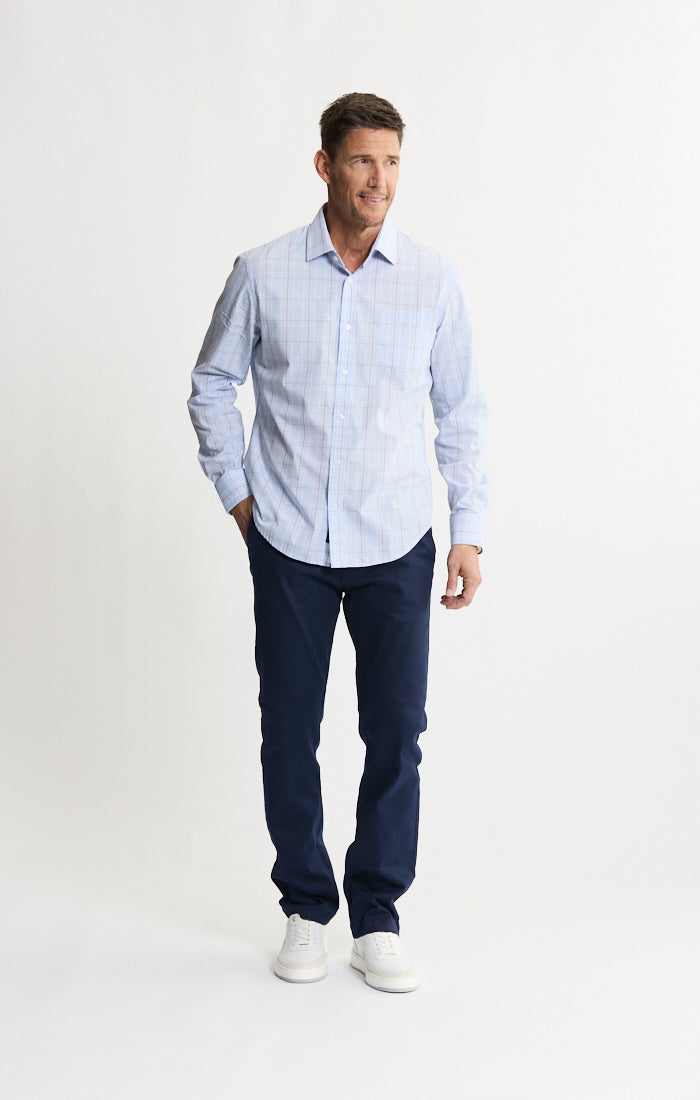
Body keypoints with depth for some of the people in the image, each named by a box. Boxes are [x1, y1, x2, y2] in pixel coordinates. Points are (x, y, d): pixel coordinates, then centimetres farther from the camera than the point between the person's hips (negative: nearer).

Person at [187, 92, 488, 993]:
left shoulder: (434, 280, -1)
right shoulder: (263, 274, -2)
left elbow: (461, 411, 5)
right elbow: (212, 385, 10)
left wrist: (469, 531, 3)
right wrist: (236, 492, 5)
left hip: (395, 547, 0)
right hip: (288, 545, 0)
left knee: (395, 734, 3)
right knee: (289, 734, 7)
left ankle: (376, 918, 20)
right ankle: (305, 909, 25)